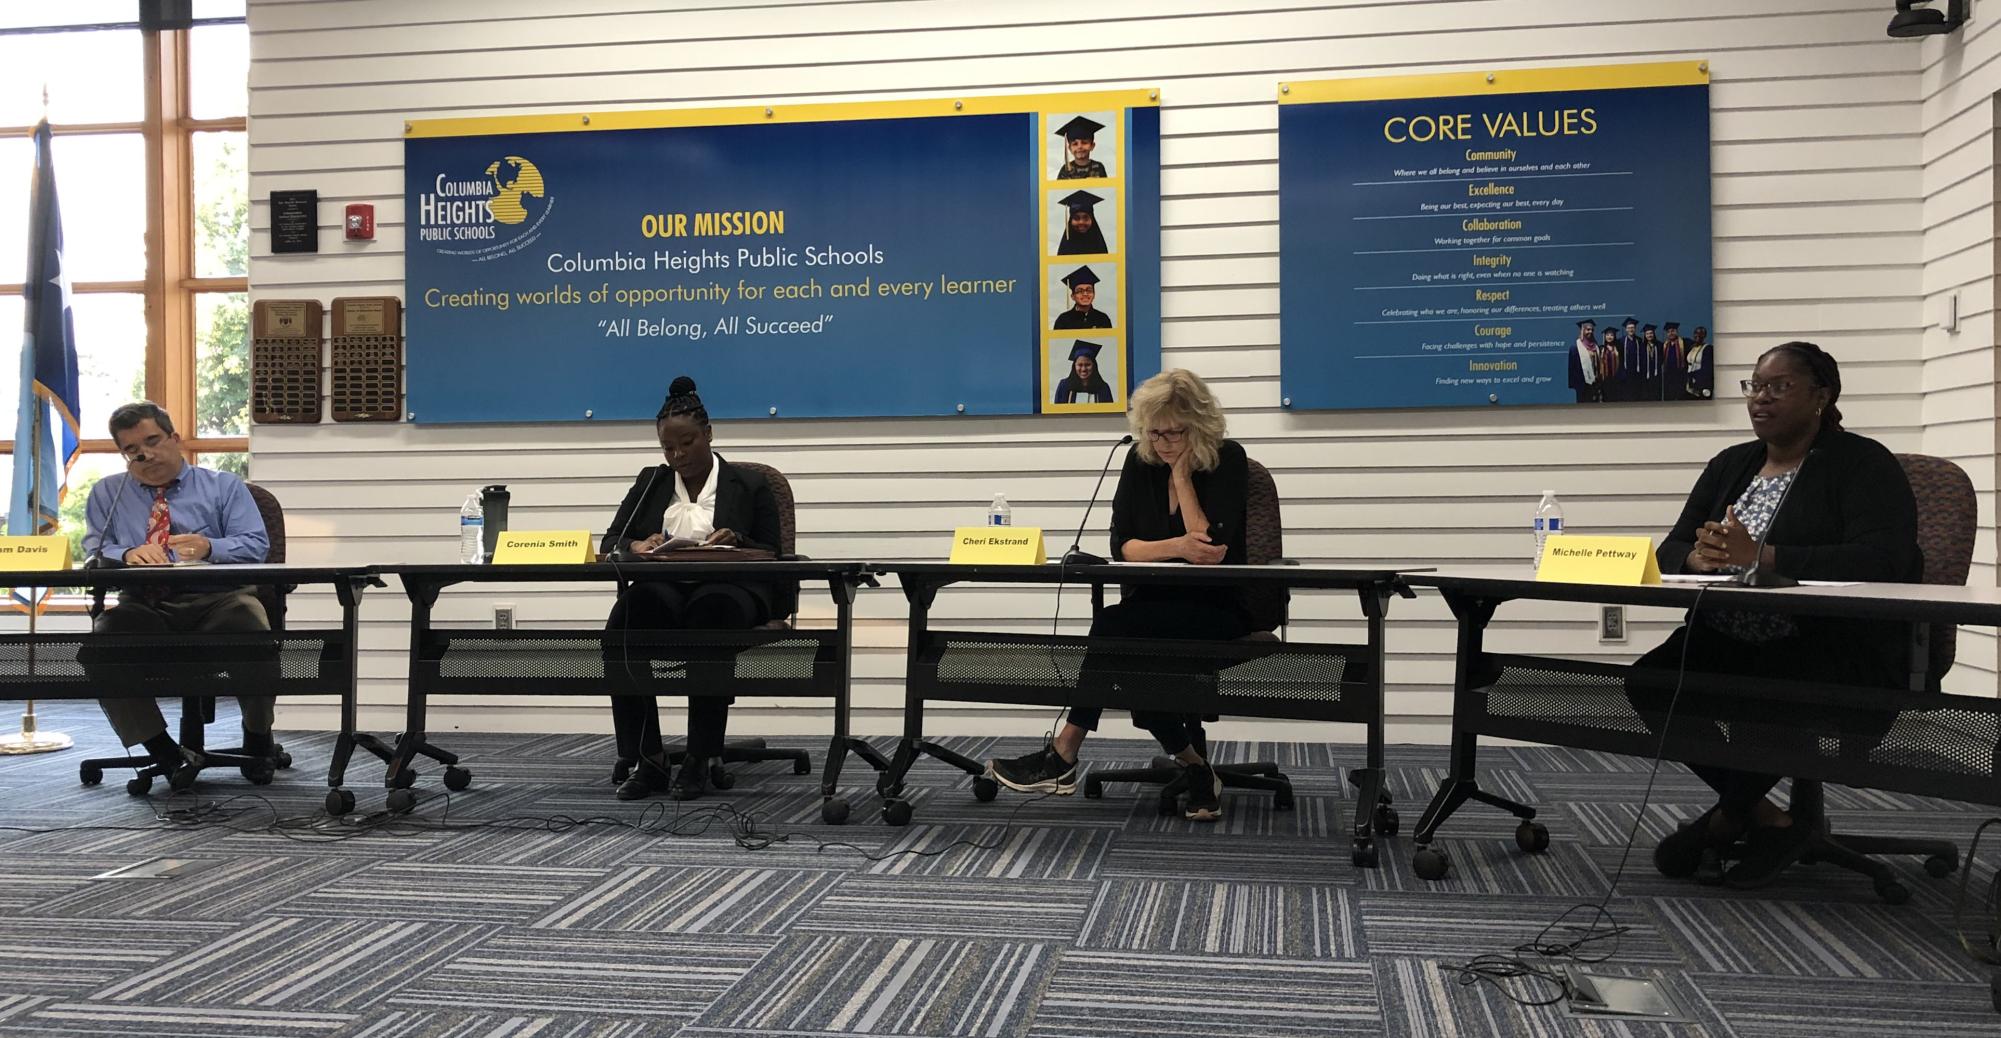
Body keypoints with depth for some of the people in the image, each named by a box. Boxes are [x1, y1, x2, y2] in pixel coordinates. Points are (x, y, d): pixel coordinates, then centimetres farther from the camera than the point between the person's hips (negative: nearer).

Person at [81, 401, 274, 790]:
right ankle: (166, 754, -16)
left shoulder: (224, 486, 15)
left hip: (217, 600, -2)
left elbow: (255, 545, 2)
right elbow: (95, 549, 9)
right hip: (143, 607, 2)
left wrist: (209, 548, -19)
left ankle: (257, 738, -6)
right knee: (99, 648, -31)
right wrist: (128, 554, -14)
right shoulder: (106, 493, 22)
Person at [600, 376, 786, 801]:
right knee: (621, 629, -35)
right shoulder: (649, 483, 21)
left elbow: (772, 557, 8)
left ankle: (701, 758, -34)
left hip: (726, 589, -2)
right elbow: (610, 543, 13)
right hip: (663, 588, 2)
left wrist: (738, 542, -15)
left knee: (710, 613, -41)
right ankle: (644, 759, -29)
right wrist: (635, 548, -11)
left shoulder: (749, 485, 13)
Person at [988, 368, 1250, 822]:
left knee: (1114, 625, -30)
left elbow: (1210, 553, -18)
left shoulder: (1228, 460, -8)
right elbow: (1122, 546, -2)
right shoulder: (1141, 461, 3)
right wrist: (1178, 547, -21)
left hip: (1218, 611, -4)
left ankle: (1063, 755, -25)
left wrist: (1182, 473, -16)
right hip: (1157, 607, 4)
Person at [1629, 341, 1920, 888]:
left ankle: (1724, 820, -3)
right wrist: (1700, 556, -15)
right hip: (1729, 644, 6)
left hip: (1845, 653, -6)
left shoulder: (1864, 464, -2)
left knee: (1759, 696, -34)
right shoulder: (1732, 464, 17)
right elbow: (1671, 550, 12)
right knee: (1649, 683, -19)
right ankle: (1766, 820, -3)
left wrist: (1760, 556, -25)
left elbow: (1883, 559, -19)